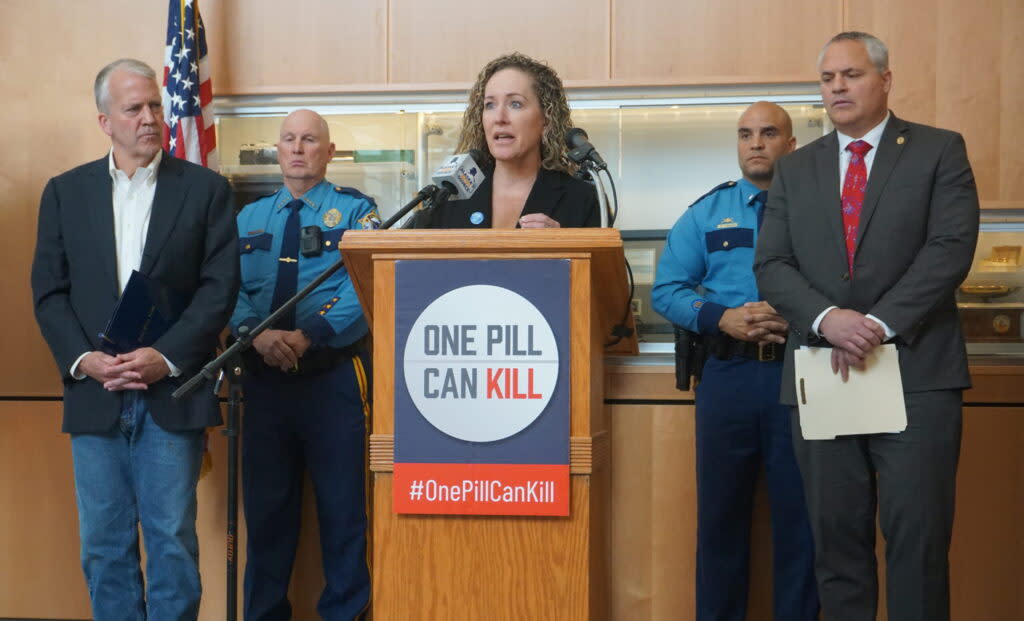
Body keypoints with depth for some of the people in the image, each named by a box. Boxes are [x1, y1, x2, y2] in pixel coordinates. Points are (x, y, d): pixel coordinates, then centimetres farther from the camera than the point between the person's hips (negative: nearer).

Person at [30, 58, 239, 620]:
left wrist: (166, 357, -13)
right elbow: (48, 291, 6)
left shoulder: (206, 188, 2)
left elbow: (220, 287, -4)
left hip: (172, 394, -2)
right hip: (94, 393, 2)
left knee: (172, 538, 2)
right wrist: (84, 359, -9)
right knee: (104, 543, 8)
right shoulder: (66, 192, 9)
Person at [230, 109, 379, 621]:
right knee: (265, 502, 10)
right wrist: (257, 333, -17)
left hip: (335, 375, -3)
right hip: (264, 377, 4)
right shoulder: (249, 219, 15)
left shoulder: (355, 210, 3)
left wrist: (308, 335, -22)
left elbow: (362, 287, -11)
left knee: (341, 502, 2)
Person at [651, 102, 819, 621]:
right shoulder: (706, 213, 11)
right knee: (721, 509, 9)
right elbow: (666, 290, 5)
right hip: (728, 373, 2)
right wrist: (723, 318, -11)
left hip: (799, 373, -1)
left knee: (800, 510, 5)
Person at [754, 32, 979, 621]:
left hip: (917, 373, -3)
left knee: (918, 537, -1)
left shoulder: (940, 151, 5)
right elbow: (772, 264, 5)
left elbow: (952, 248, -7)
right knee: (837, 537, 7)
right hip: (822, 376, 3)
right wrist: (827, 319, -14)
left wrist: (879, 324, -16)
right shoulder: (795, 169, 14)